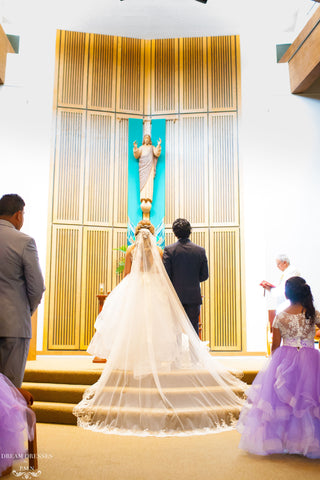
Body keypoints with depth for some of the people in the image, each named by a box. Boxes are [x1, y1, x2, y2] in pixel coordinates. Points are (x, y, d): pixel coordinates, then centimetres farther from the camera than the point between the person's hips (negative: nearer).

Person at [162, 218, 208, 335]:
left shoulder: (169, 250, -7)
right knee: (193, 327, 8)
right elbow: (205, 276, 3)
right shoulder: (200, 250, -1)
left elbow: (165, 275, -8)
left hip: (175, 295, -1)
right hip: (194, 296, 1)